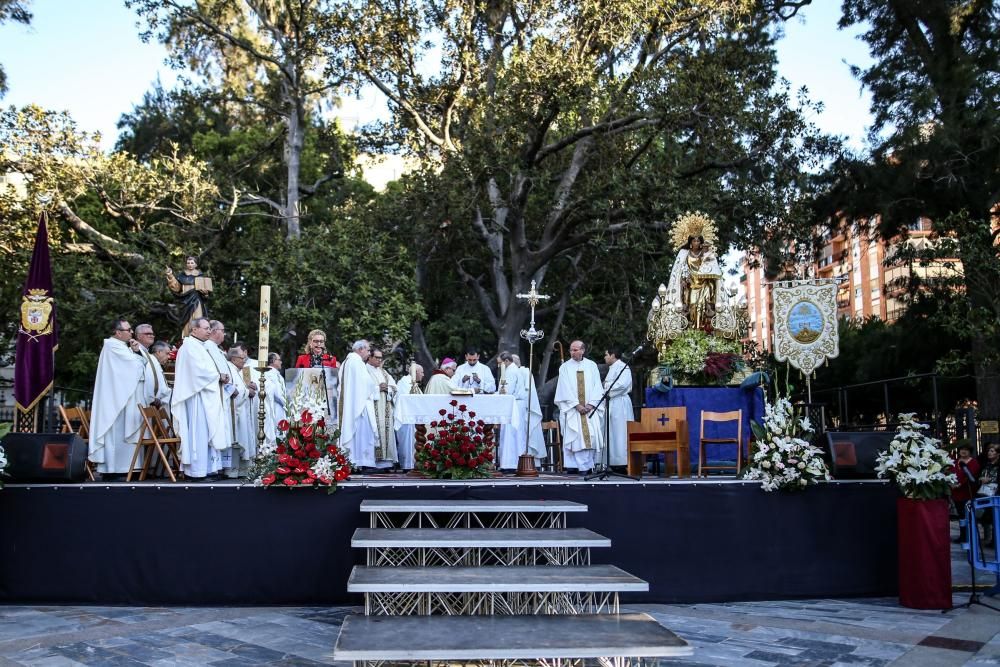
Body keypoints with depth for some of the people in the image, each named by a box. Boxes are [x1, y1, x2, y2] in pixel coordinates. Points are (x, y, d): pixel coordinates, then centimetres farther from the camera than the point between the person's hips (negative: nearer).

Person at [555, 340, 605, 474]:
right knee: (577, 437, -9)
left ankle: (589, 464, 1)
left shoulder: (592, 366, 8)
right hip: (572, 409, -1)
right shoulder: (565, 367, 4)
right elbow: (565, 389, -2)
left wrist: (591, 404, -10)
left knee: (592, 436, -7)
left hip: (590, 409, 1)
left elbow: (597, 387, 3)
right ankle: (583, 467, -8)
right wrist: (577, 405, -11)